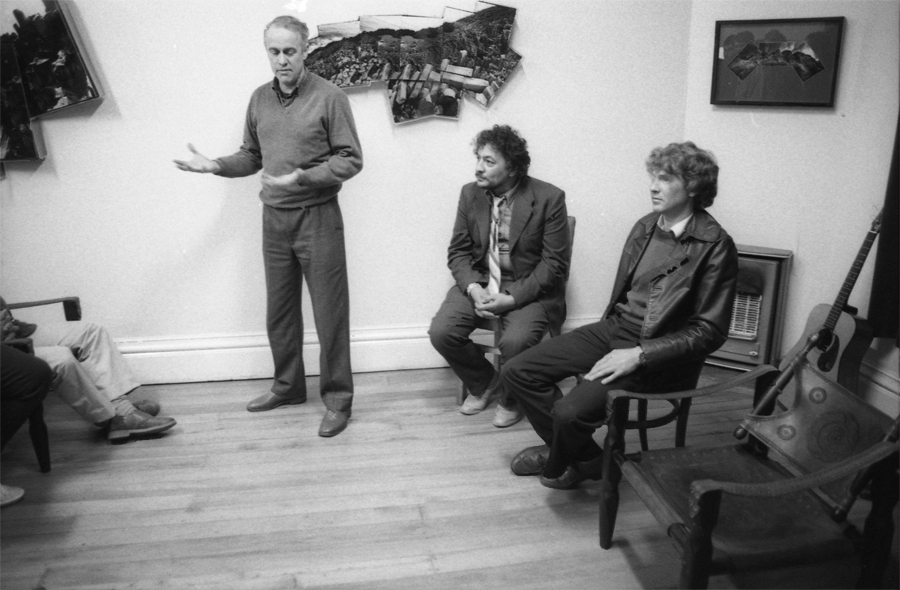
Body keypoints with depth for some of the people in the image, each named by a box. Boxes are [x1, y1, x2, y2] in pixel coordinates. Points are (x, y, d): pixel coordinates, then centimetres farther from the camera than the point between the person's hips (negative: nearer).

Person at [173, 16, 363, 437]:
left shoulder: (329, 97, -9)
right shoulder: (259, 99, 8)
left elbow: (351, 160, -10)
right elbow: (251, 156, 15)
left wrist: (303, 177, -23)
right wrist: (215, 166, -3)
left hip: (317, 217, -5)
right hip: (274, 218, 6)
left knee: (330, 312, 1)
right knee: (279, 311, 15)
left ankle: (337, 398, 13)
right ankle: (288, 386, 32)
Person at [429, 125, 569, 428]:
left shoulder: (549, 198, -12)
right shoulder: (470, 193, 2)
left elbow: (554, 262, -12)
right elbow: (458, 251, 6)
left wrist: (512, 298, -21)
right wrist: (473, 288, -14)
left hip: (529, 288, -4)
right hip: (478, 282, 5)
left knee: (515, 341, -31)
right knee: (440, 332, -17)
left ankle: (511, 398, 5)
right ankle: (483, 382, 13)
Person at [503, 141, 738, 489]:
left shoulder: (715, 246, -12)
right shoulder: (646, 226, 8)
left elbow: (710, 331, -13)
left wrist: (639, 354, -20)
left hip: (658, 354, -7)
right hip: (613, 330, 7)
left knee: (570, 410, -26)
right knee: (518, 372, -3)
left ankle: (560, 466, 10)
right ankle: (571, 446, 15)